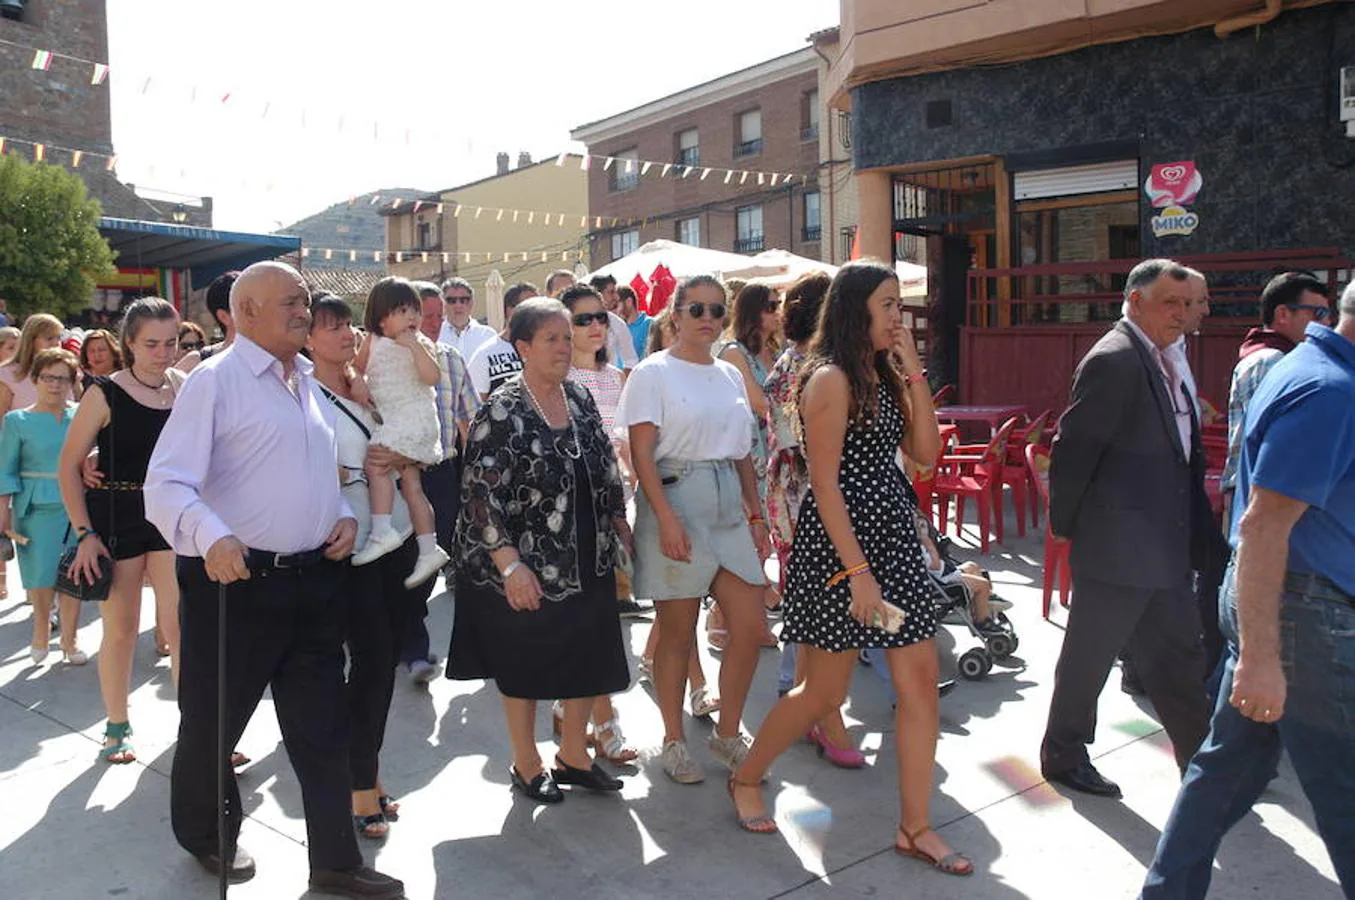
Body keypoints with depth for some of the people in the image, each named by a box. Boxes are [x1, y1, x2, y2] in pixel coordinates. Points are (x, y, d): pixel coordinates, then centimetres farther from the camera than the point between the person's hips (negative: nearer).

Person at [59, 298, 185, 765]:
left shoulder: (185, 387, 2)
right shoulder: (105, 393, -8)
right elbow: (69, 466, -5)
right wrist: (85, 533, -11)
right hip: (116, 519, -2)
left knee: (182, 625, 0)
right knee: (121, 629, 8)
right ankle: (117, 729, 25)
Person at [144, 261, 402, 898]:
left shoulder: (310, 382, 12)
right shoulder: (215, 380, -9)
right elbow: (166, 484, -17)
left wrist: (345, 514, 4)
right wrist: (211, 539, -34)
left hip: (316, 581, 6)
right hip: (236, 582, -6)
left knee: (323, 727, 12)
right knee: (213, 721, 12)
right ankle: (206, 836, 39)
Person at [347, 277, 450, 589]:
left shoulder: (421, 343, -4)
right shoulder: (373, 342, 11)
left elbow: (432, 377, -16)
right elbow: (358, 370, 22)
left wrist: (414, 344, -13)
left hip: (413, 415, -7)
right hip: (389, 419, 7)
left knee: (375, 464, -24)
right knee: (410, 484, 8)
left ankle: (382, 532, -26)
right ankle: (429, 549, 14)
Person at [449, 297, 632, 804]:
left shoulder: (580, 399, 4)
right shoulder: (501, 413, -15)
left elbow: (606, 470, 14)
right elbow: (480, 495, -18)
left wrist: (620, 525, 12)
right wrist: (510, 564, -23)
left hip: (588, 562, 6)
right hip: (528, 569, -6)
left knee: (589, 659, 13)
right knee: (524, 665, 11)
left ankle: (573, 755, 34)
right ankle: (526, 764, 31)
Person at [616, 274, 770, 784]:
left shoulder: (730, 375, 14)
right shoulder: (653, 373, -4)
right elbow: (641, 453, -10)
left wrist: (756, 515, 11)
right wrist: (667, 518, -19)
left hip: (729, 507, 6)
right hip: (675, 499, -6)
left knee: (750, 627, 3)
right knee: (678, 632, 3)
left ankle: (728, 734, 22)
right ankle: (674, 742, 20)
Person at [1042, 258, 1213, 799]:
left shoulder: (1161, 361, 13)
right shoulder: (1114, 360, -17)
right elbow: (1072, 451, -19)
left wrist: (1196, 531, 16)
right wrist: (1065, 526, -12)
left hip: (1165, 549, 9)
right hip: (1118, 547, -9)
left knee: (1177, 658, 18)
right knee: (1089, 657, 7)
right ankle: (1063, 756, 24)